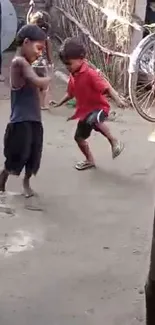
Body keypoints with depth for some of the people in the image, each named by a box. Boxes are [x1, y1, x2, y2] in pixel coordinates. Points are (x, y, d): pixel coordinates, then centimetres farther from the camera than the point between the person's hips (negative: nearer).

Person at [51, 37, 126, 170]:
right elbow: (71, 93, 21)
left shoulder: (90, 73, -22)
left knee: (93, 120, -41)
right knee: (79, 137, 15)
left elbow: (106, 87, -29)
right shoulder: (73, 76, 4)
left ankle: (115, 142, -24)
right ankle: (90, 160, 35)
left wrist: (117, 99, -43)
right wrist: (59, 103, 20)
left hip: (99, 107, -9)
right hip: (84, 111, 9)